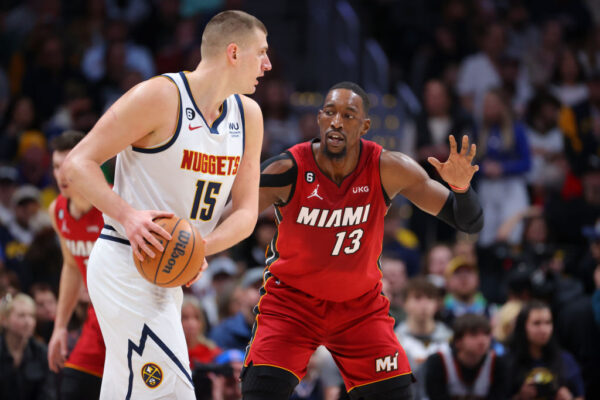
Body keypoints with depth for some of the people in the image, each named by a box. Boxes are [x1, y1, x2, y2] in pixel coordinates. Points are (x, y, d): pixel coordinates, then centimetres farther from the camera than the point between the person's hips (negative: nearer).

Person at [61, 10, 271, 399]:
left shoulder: (248, 115, 8)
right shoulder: (161, 96, -14)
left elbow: (246, 211, 7)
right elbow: (78, 163, -13)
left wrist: (202, 246, -14)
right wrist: (126, 215, -29)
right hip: (125, 264, -9)